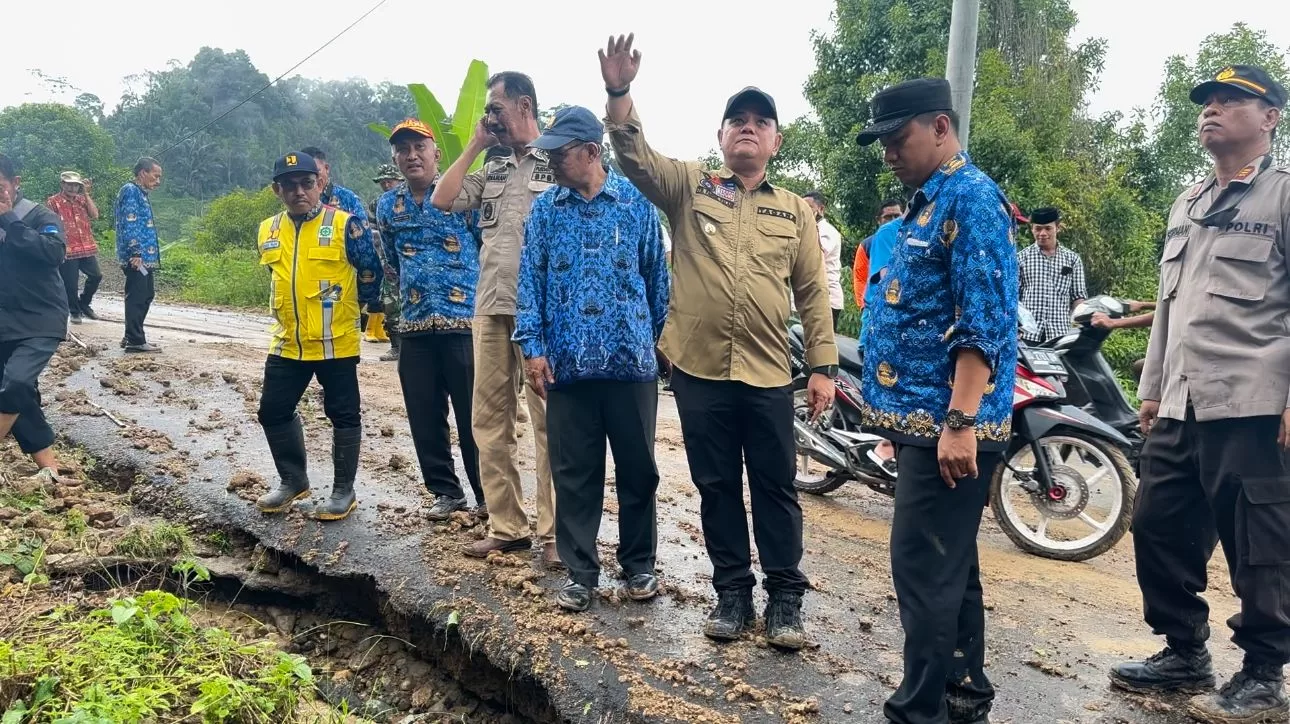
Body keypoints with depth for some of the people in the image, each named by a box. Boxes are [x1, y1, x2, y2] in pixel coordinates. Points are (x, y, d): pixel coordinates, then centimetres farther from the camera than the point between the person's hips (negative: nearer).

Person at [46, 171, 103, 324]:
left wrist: (86, 194, -4)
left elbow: (94, 215, -2)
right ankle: (75, 311, 18)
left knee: (96, 276, 4)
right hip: (68, 251, -4)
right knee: (70, 284, 1)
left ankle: (84, 303, 26)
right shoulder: (53, 202, -2)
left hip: (87, 248, 4)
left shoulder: (82, 199, 13)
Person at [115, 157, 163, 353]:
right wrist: (135, 252, -23)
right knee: (137, 297, -6)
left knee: (146, 295, 15)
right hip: (137, 257, -10)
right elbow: (128, 224, -18)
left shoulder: (141, 193, 21)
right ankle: (135, 341, -2)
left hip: (146, 256, 10)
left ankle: (132, 336, 23)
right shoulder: (131, 191, -10)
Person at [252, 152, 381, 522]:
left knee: (343, 416, 5)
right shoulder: (268, 230, 7)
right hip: (287, 344, 6)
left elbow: (371, 273, -3)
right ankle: (293, 480, 30)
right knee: (273, 412, 12)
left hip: (336, 343, -5)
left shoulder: (344, 225, -10)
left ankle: (344, 492, 18)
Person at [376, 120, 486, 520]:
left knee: (474, 416, -1)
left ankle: (488, 495, 11)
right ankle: (446, 491, 22)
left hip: (465, 321, -5)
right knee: (425, 417, 8)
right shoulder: (387, 205, 12)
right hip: (414, 327, 5)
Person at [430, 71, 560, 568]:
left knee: (549, 421, -4)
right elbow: (441, 201, 11)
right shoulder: (492, 168, 18)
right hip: (491, 308, 7)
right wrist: (474, 146, 10)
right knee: (490, 419, 8)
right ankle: (506, 526, 18)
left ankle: (554, 533, 3)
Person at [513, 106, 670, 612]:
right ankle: (580, 571, 19)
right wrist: (532, 348, -4)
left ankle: (639, 564, 25)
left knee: (637, 468, 9)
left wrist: (663, 341, 9)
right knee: (574, 473, 6)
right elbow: (530, 281, 4)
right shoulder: (544, 210, 6)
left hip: (632, 360, -1)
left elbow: (657, 277, 7)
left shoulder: (636, 202, 2)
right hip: (567, 363, 1)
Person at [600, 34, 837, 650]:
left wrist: (823, 367, 2)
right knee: (716, 486, 11)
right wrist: (619, 95, -27)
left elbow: (813, 292, 8)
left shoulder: (795, 210, 9)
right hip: (698, 368, 0)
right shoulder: (688, 186, 6)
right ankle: (732, 591, 25)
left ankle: (785, 596, 20)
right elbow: (635, 157, -10)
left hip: (768, 374, 0)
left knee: (775, 488, 6)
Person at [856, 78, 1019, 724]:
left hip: (947, 423, -10)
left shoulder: (971, 197, -12)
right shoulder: (929, 202, 18)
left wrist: (960, 422, -25)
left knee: (924, 568, -5)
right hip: (924, 418, 10)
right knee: (950, 565, 17)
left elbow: (984, 322, -21)